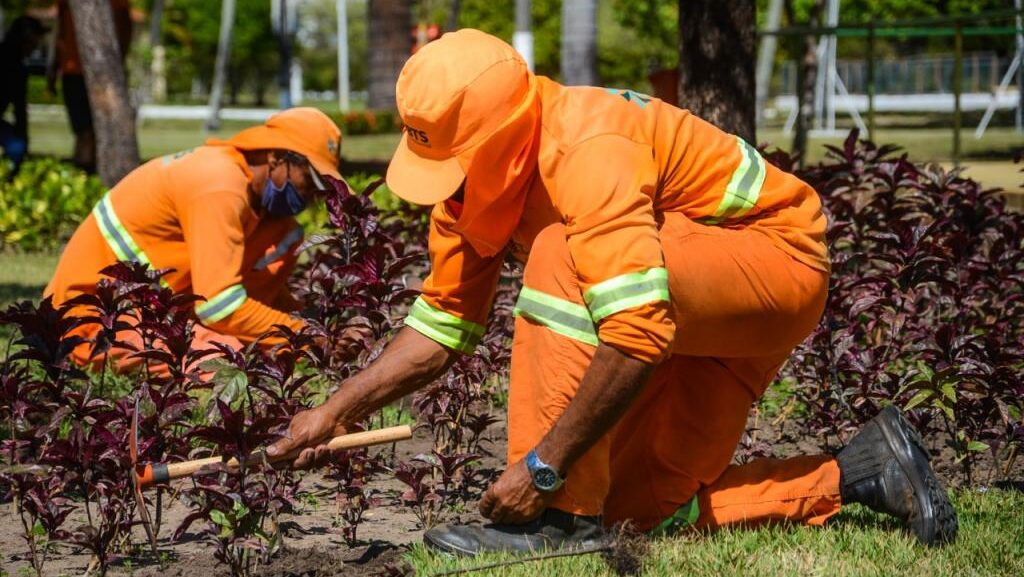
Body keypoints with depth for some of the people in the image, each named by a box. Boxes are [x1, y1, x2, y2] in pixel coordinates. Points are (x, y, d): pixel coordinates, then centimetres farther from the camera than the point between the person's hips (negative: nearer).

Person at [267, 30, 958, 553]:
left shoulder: (587, 153, -33)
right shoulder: (475, 175, -5)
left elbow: (637, 336, -41)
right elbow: (442, 325, 6)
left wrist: (543, 467, -38)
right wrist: (337, 411, -3)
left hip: (777, 257, -10)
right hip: (703, 298, 10)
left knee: (561, 257, -31)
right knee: (642, 502, 4)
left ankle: (563, 515, -26)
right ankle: (859, 472, 14)